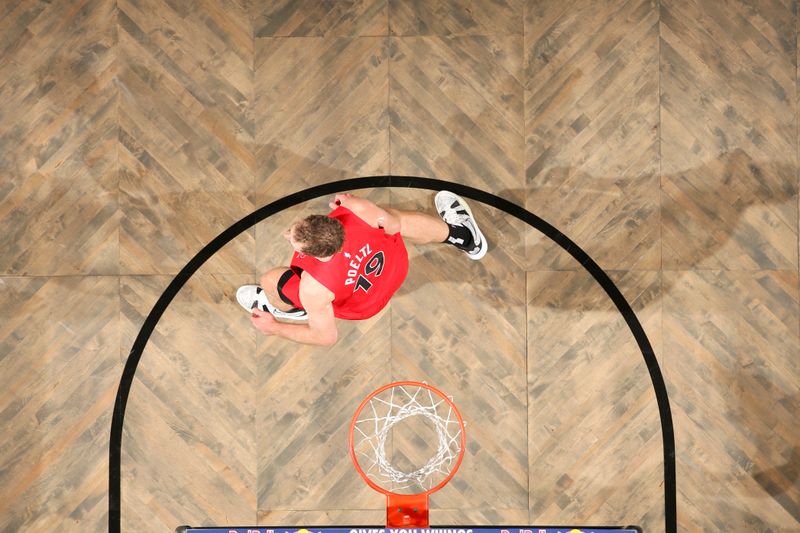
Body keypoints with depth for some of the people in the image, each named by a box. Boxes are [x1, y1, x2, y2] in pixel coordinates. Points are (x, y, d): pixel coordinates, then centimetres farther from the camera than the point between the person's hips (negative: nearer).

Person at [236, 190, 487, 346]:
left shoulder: (313, 288, -44)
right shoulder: (356, 208, -39)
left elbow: (326, 337, -25)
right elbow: (394, 225, -15)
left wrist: (273, 328, -11)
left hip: (362, 306, -3)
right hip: (396, 263, 3)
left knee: (271, 281, -1)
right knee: (394, 216, 31)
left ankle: (294, 311, 36)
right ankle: (461, 234, 53)